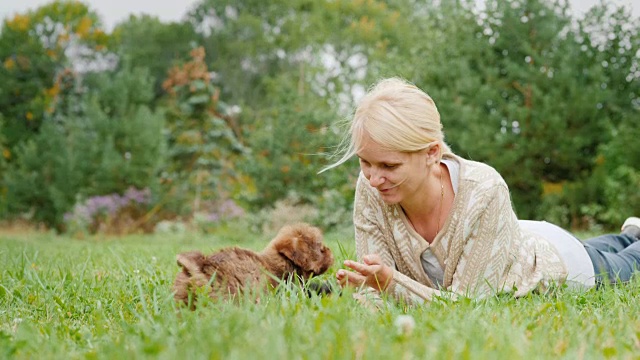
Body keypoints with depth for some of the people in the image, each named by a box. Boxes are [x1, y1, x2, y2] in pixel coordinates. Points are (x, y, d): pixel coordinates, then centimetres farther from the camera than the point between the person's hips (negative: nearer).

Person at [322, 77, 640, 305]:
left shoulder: (484, 191, -46)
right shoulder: (370, 190, -33)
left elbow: (467, 301, -41)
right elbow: (377, 286, -28)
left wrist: (391, 283, -55)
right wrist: (367, 292, -51)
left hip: (550, 261, -5)